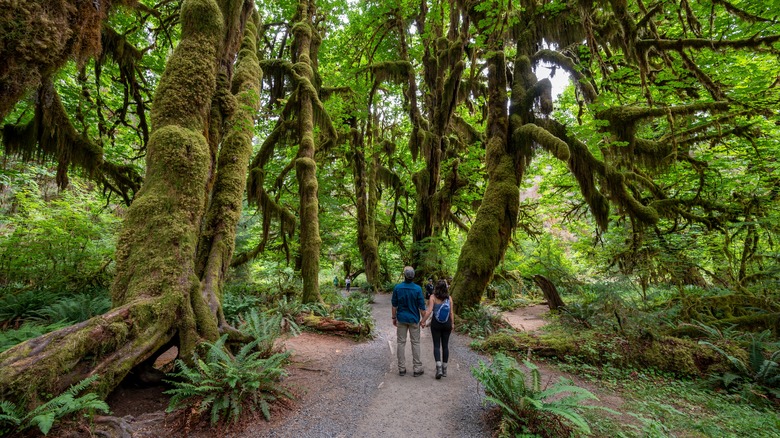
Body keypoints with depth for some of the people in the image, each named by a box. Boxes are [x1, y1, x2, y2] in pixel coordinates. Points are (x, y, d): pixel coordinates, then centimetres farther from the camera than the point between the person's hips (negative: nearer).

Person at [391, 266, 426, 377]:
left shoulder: (397, 288, -8)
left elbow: (394, 305, -1)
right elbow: (421, 306, -8)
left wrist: (394, 318, 11)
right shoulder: (417, 289, -12)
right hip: (414, 319, -1)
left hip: (401, 319, 1)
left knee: (401, 343, 9)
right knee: (415, 343, 8)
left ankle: (401, 368, 14)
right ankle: (417, 369, 13)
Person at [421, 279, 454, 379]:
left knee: (436, 345, 5)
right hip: (447, 323, 2)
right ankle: (444, 369, 18)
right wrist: (452, 323, 11)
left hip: (436, 323, -2)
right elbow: (451, 312, -1)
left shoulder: (433, 297, -9)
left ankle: (439, 368, -9)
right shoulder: (449, 298, -2)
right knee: (445, 345, 12)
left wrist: (423, 321, -8)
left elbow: (429, 311, -16)